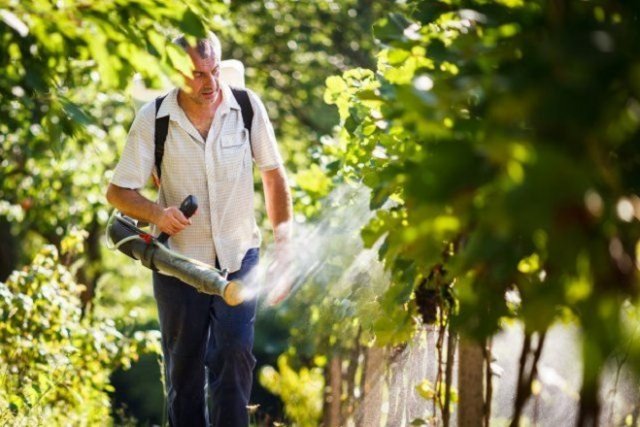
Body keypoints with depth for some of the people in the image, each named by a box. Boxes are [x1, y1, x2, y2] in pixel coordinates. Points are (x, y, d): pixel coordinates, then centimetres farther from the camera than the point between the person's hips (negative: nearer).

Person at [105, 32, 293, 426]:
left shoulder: (248, 107, -8)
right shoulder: (153, 119, -10)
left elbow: (274, 174, 4)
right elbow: (118, 191, -5)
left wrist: (283, 239, -1)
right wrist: (156, 213, -25)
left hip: (239, 258, 0)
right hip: (179, 261, 0)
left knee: (235, 354, -13)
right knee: (184, 365, 11)